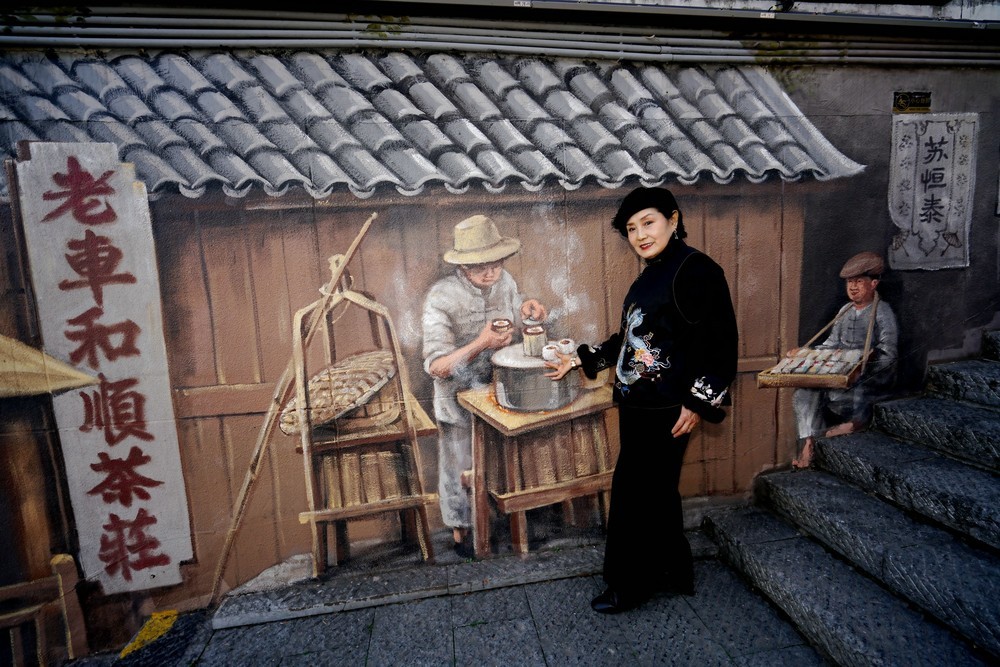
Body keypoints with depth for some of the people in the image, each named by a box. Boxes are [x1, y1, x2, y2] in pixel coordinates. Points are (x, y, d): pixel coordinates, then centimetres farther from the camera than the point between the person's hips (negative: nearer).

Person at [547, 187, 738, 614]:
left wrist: (700, 401, -18)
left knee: (635, 493, 1)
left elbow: (721, 339, -16)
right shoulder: (650, 276, 14)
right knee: (655, 491, 18)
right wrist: (580, 359, 18)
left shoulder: (696, 270, -11)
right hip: (637, 404, 8)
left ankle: (630, 586, 21)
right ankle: (674, 573, 36)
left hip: (666, 409, -8)